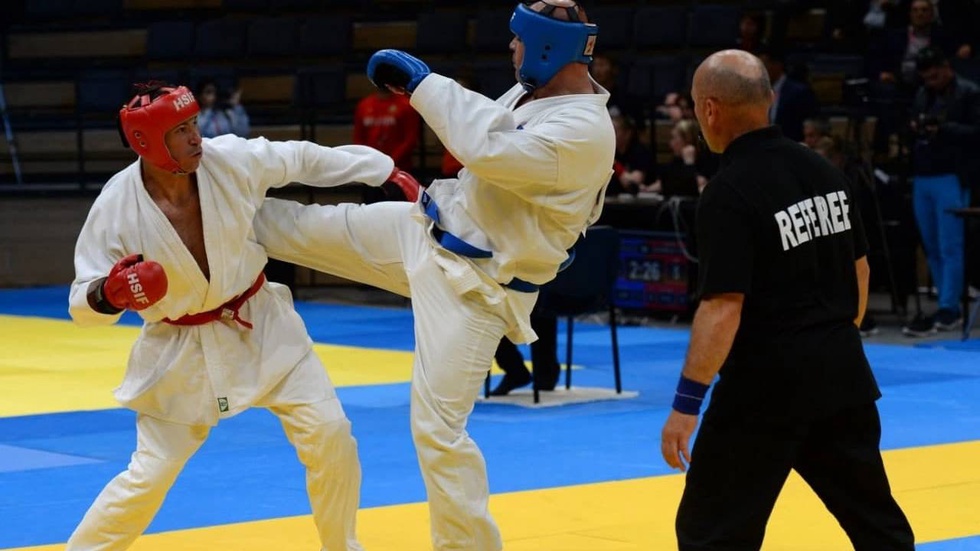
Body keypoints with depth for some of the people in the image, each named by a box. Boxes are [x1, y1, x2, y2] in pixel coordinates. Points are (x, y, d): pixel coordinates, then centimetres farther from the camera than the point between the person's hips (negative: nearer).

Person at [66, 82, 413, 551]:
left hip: (259, 324, 3)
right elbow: (83, 304, -16)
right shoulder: (117, 207, -23)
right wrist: (110, 294, -40)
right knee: (149, 476, -3)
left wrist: (388, 169, 2)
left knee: (329, 434, -3)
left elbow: (304, 158, -1)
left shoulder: (232, 160, -18)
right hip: (179, 352, -3)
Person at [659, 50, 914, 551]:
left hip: (766, 381, -7)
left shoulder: (729, 193, -16)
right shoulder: (823, 171, 6)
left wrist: (686, 404, -17)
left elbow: (723, 308, -21)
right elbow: (859, 268, 15)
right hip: (842, 372, 7)